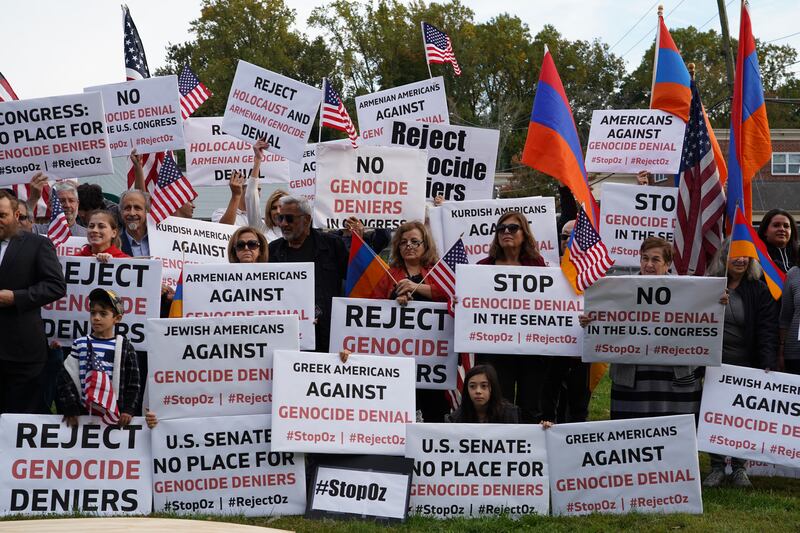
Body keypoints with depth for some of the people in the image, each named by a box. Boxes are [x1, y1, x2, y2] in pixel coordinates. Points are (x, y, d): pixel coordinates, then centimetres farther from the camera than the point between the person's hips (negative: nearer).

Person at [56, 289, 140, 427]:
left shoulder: (124, 347, 1)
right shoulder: (80, 344, 5)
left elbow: (133, 383, 2)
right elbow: (67, 378, 3)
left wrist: (128, 410, -8)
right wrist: (70, 409, -5)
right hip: (84, 411, 1)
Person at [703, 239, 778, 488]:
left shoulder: (760, 290, -4)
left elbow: (768, 330, -11)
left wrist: (768, 366, -20)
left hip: (747, 365, -1)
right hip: (715, 363, 1)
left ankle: (739, 467, 17)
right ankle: (717, 467, 15)